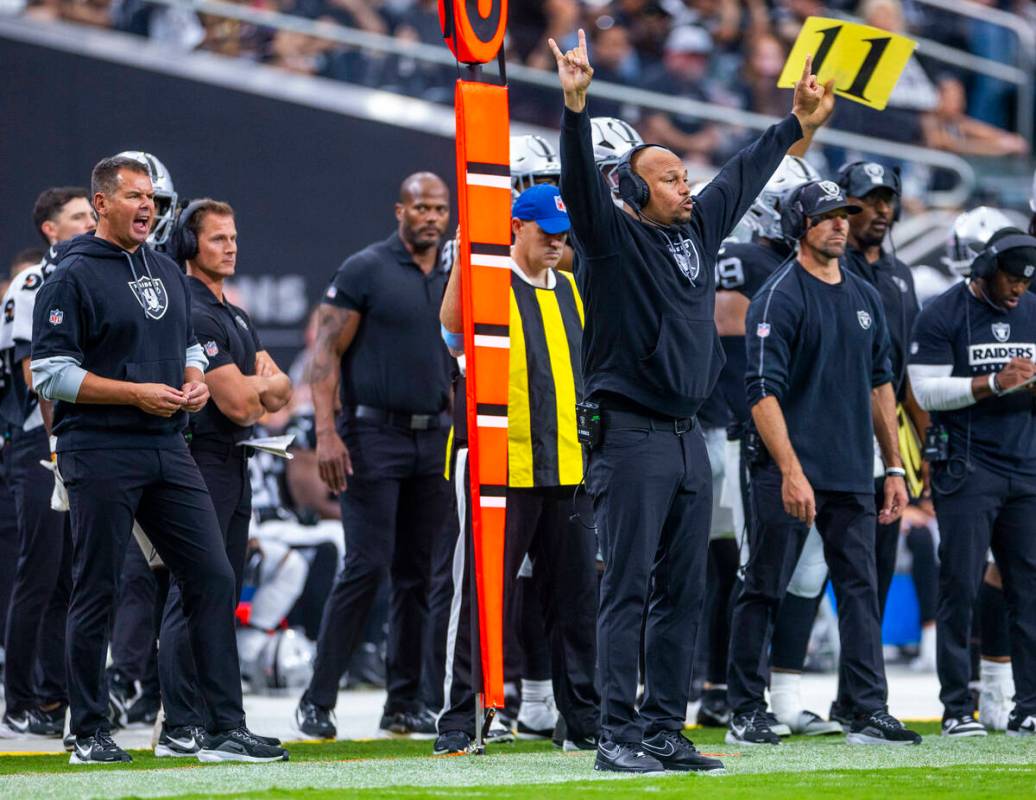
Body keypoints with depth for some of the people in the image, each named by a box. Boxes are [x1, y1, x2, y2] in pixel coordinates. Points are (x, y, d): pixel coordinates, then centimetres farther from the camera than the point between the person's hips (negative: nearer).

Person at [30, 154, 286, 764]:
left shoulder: (168, 273, 16)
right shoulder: (74, 278, -6)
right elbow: (51, 374, -11)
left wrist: (196, 381, 3)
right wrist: (137, 394, -16)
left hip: (168, 453, 7)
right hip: (101, 456, -7)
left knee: (214, 578, 0)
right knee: (96, 593, -1)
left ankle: (227, 730, 3)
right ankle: (90, 734, 8)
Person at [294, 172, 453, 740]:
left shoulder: (455, 281, 12)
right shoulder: (365, 270, -4)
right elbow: (326, 353, -7)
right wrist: (326, 432, -17)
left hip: (434, 440, 6)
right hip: (373, 437, -6)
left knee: (418, 575, 6)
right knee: (366, 566, -11)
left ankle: (406, 703, 12)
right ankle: (317, 702, -6)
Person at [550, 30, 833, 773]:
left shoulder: (700, 230, 13)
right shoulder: (613, 237, -6)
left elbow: (745, 174, 26)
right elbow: (582, 179, -21)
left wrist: (798, 121, 33)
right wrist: (577, 106, -36)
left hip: (688, 439, 7)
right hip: (630, 437, -7)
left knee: (683, 593, 8)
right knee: (629, 589, -7)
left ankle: (665, 731, 13)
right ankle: (619, 736, -7)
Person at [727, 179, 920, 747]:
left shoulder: (864, 298, 15)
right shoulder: (779, 297, -7)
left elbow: (879, 385, 20)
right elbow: (763, 391, -14)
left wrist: (893, 468, 14)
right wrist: (792, 472, -21)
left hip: (852, 477, 6)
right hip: (789, 473, -6)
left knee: (860, 589, 3)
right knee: (764, 590, -1)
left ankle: (869, 713, 4)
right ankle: (746, 714, 5)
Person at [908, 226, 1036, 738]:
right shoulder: (943, 315, -4)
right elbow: (926, 390, -10)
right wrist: (994, 383, -19)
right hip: (966, 466, -5)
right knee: (960, 587, -6)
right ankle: (957, 709, -2)